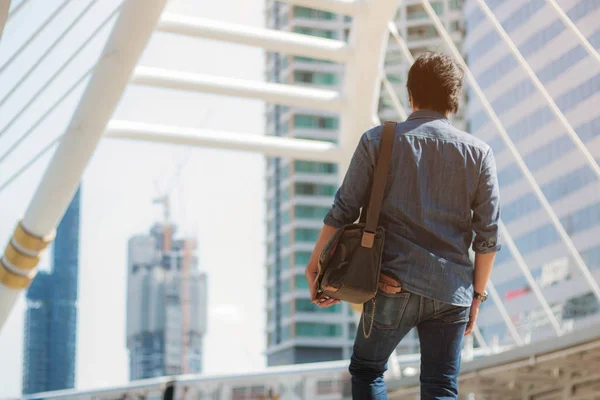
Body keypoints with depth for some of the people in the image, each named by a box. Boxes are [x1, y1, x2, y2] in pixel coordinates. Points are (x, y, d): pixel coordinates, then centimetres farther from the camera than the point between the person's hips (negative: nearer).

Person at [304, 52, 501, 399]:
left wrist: (316, 266, 9)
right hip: (451, 293, 1)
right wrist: (477, 293, 13)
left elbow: (343, 212, -2)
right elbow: (488, 235, 2)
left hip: (394, 284, -1)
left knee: (367, 370, 17)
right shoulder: (478, 153, 3)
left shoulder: (378, 142, 0)